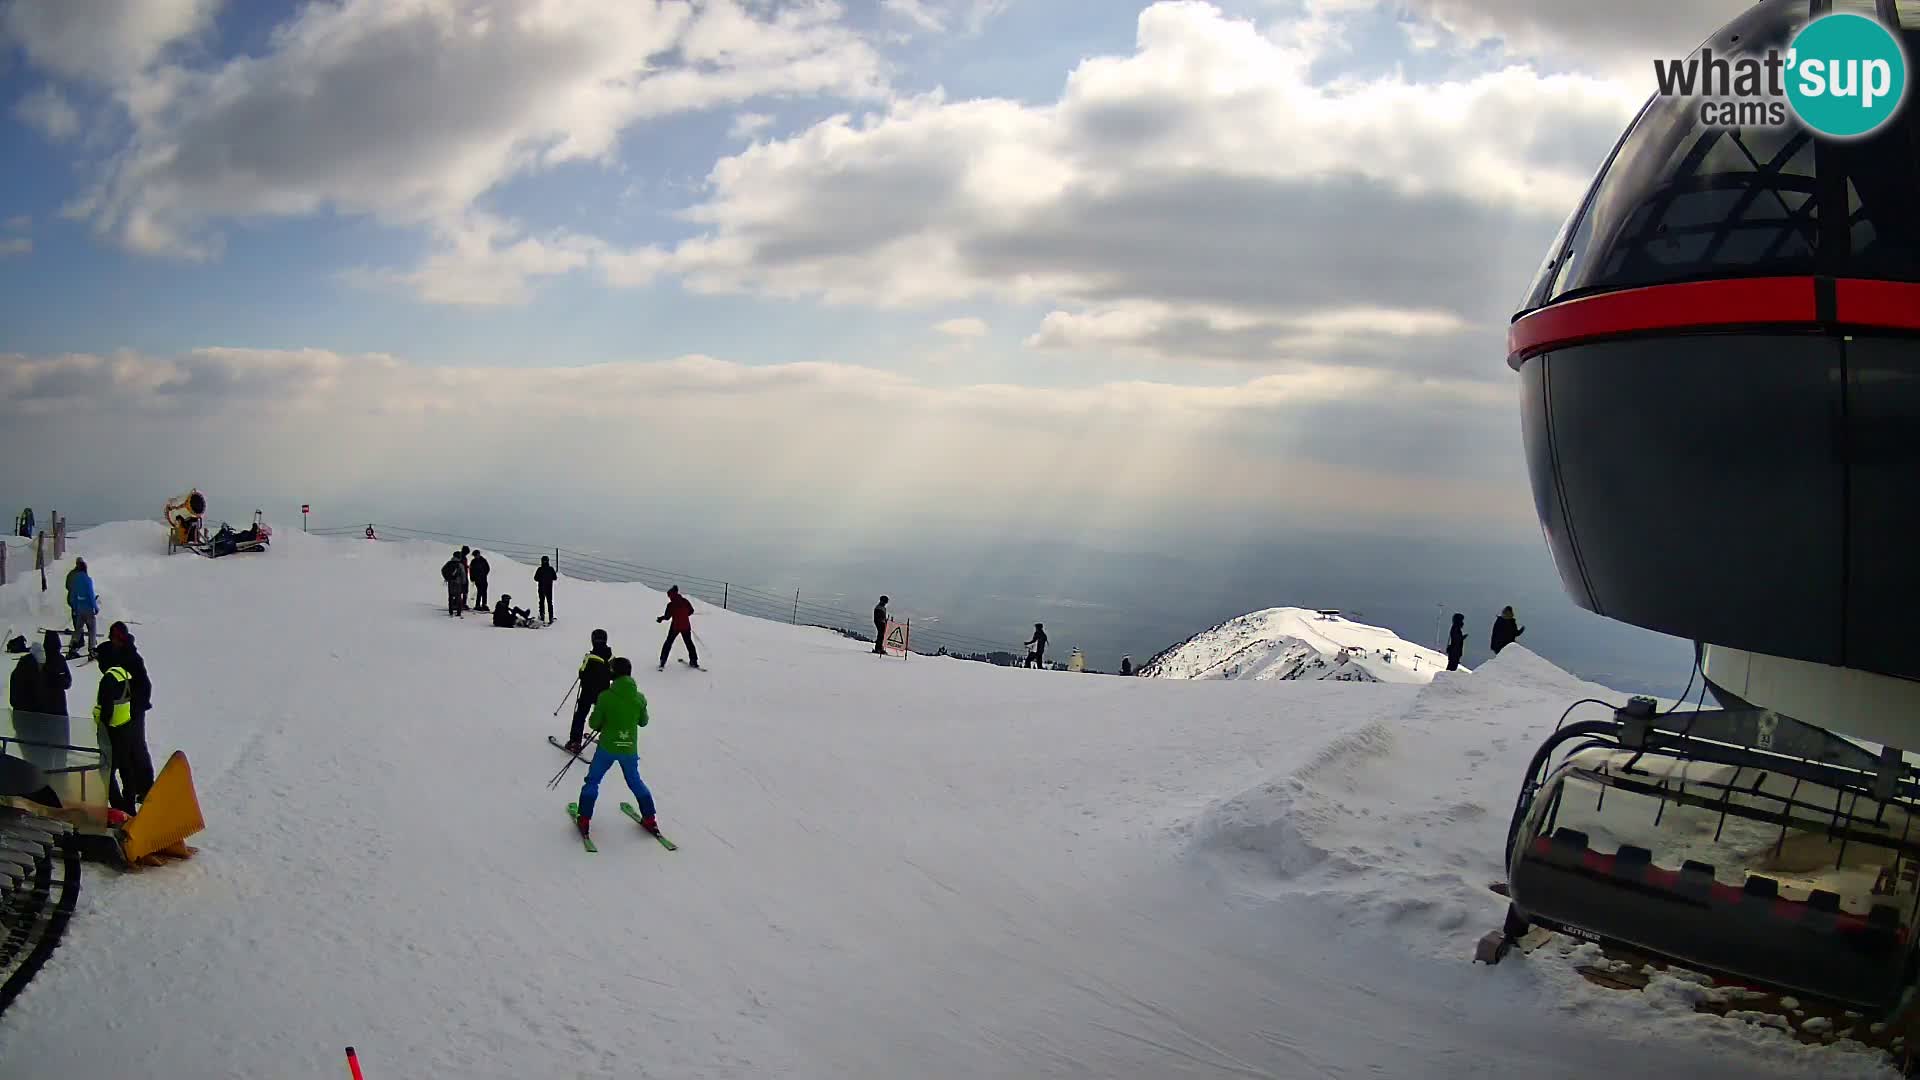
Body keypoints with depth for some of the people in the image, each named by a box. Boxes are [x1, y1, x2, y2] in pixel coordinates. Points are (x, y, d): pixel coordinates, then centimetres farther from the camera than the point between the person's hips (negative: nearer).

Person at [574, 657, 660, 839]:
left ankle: (584, 820, 14)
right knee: (635, 782, 21)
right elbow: (643, 722, 8)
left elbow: (594, 724, -8)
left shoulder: (606, 696, -16)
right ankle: (649, 819, 21)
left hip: (607, 747, -3)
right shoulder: (639, 698, -7)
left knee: (592, 781, 16)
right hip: (630, 749, 3)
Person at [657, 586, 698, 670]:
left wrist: (661, 618, 10)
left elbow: (667, 617, -9)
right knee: (689, 642, 17)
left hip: (675, 626, -3)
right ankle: (694, 661, 16)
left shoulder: (671, 605, -14)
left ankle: (663, 662, 8)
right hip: (686, 626, 3)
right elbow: (691, 611, 7)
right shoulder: (685, 601, -3)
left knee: (668, 642, 12)